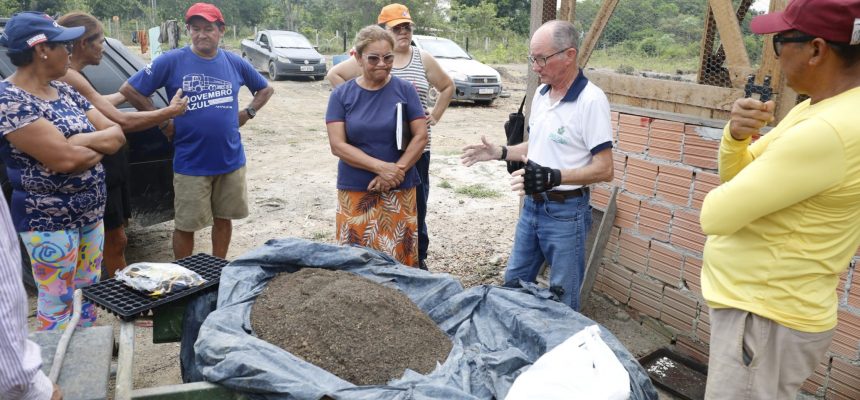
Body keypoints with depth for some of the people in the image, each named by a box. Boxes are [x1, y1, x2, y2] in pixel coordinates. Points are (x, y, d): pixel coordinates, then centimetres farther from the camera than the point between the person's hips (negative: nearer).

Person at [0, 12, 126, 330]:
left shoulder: (65, 91, 7)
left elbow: (117, 135, 2)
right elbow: (64, 159, -26)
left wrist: (79, 141, -16)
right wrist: (98, 145, -8)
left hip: (90, 213, 8)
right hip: (48, 221, -7)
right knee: (57, 303, 4)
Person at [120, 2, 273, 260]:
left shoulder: (235, 63, 3)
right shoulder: (171, 61, -7)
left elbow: (266, 89, 18)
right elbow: (128, 90, -5)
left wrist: (247, 113, 4)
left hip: (231, 159, 3)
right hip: (191, 163, -3)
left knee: (223, 218, 15)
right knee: (185, 225, 6)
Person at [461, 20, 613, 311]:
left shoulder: (591, 100, -19)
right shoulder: (541, 94, 6)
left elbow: (604, 170, -20)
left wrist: (553, 177, -31)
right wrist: (499, 153, 6)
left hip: (566, 212, -8)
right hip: (532, 205, 8)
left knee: (563, 299, 7)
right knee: (514, 283, 19)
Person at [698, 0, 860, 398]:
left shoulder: (827, 132, -28)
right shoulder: (817, 108, 4)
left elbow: (715, 215, -27)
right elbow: (736, 173, 9)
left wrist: (718, 199, -4)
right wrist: (736, 135, -12)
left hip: (765, 318, -10)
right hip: (756, 301, 10)